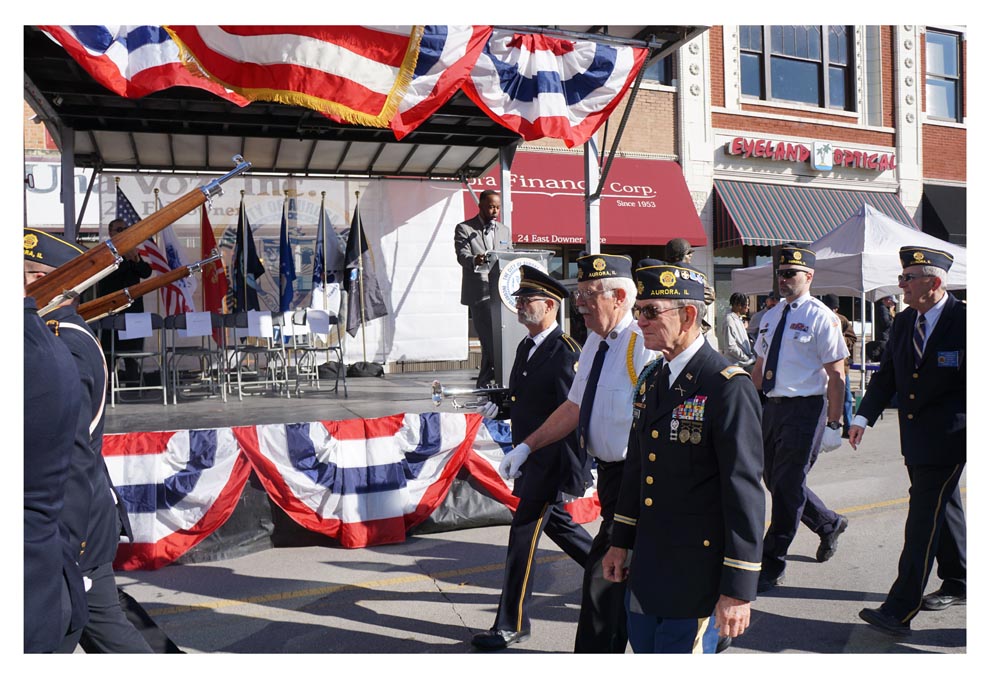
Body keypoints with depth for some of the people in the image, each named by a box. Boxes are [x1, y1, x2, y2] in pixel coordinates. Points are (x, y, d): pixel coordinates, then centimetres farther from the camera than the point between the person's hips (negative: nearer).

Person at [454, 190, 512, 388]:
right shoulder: (464, 229, 3)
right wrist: (475, 260, -34)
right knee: (491, 341, -10)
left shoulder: (505, 231, 18)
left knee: (493, 341, 5)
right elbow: (462, 256, -11)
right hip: (479, 293, -5)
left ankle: (484, 383, 15)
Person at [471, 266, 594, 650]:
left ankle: (512, 625, 10)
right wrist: (499, 403, 2)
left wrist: (574, 476, -23)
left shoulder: (565, 352, -18)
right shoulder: (525, 347, 11)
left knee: (523, 535, -3)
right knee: (555, 522, 22)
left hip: (551, 463, -9)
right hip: (529, 458, 9)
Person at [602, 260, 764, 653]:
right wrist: (621, 542, 16)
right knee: (644, 647, 20)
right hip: (647, 566, 8)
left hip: (698, 573, -8)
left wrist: (739, 589, -18)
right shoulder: (651, 379, 7)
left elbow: (745, 492, -19)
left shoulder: (728, 387, -18)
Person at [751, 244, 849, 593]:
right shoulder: (770, 317, 13)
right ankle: (829, 524, 42)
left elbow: (836, 375, -10)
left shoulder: (821, 317, -8)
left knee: (787, 487, -4)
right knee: (775, 481, 16)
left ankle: (771, 568, 7)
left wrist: (833, 424, -12)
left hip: (805, 410, -7)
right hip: (772, 407, 8)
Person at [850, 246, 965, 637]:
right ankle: (958, 584, 38)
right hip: (914, 440, 7)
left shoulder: (964, 321, -12)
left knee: (924, 519, -8)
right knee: (943, 510, 21)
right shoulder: (903, 322, 7)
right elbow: (887, 375, 10)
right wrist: (864, 416, 0)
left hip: (947, 440, -7)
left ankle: (900, 610, -5)